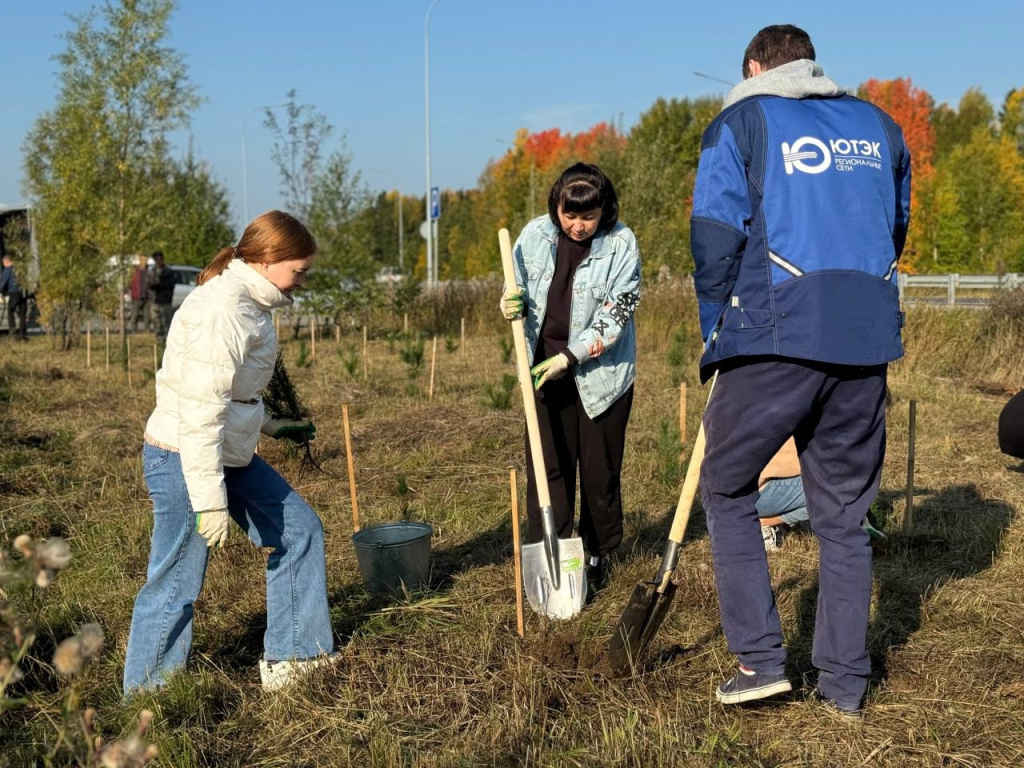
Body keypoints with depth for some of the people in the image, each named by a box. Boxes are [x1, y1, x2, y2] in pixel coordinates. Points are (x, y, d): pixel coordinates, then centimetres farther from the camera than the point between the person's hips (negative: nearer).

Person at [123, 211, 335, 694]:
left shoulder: (249, 304, 10)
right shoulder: (222, 309, -22)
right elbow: (199, 409, -26)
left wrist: (272, 427, 16)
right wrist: (211, 501, -24)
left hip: (231, 455, 10)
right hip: (185, 460, -10)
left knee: (299, 531, 13)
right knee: (176, 584, 1)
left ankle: (290, 659, 24)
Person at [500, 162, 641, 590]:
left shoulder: (620, 244, -11)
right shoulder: (535, 235, -2)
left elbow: (616, 316, -13)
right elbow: (519, 292, 10)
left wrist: (570, 356, -20)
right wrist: (510, 305, -14)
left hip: (601, 373, -3)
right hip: (545, 369, 3)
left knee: (600, 470, 7)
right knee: (546, 468, 3)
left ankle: (598, 554, 23)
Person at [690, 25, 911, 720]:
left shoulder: (740, 123, 5)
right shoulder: (880, 127, 18)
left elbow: (714, 244, -2)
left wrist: (718, 341, 8)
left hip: (777, 340, -4)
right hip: (867, 345, 5)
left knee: (727, 490, 13)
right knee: (844, 514, 13)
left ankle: (760, 658, 8)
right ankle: (846, 684, 19)